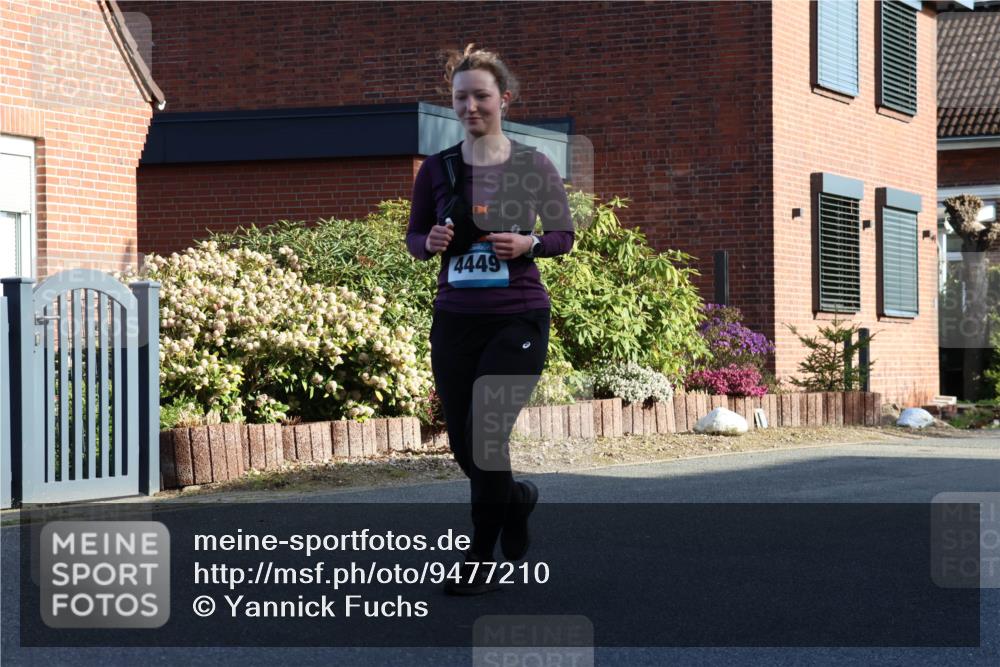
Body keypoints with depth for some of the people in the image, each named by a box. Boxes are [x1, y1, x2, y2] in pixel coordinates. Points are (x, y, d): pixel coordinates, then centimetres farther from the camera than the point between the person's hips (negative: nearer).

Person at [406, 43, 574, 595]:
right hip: (454, 321, 3)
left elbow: (564, 235, 5)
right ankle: (519, 498, 41)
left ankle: (482, 563, 4)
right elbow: (414, 236, 11)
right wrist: (431, 242, -11)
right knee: (462, 444, 8)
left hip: (518, 320, -3)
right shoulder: (437, 170, 3)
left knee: (484, 434, -12)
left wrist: (528, 243, -15)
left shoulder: (533, 167, -2)